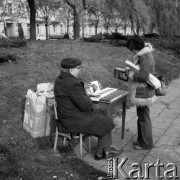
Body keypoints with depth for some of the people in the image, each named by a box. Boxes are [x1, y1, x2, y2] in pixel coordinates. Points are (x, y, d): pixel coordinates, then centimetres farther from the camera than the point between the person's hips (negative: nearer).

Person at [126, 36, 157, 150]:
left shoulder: (145, 57, -21)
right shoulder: (144, 54, 11)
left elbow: (144, 76, -28)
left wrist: (132, 75, -14)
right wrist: (131, 71, 8)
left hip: (144, 92, -11)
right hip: (142, 90, 11)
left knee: (144, 117, 1)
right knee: (141, 116, 19)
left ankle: (146, 143, 15)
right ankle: (141, 139, 33)